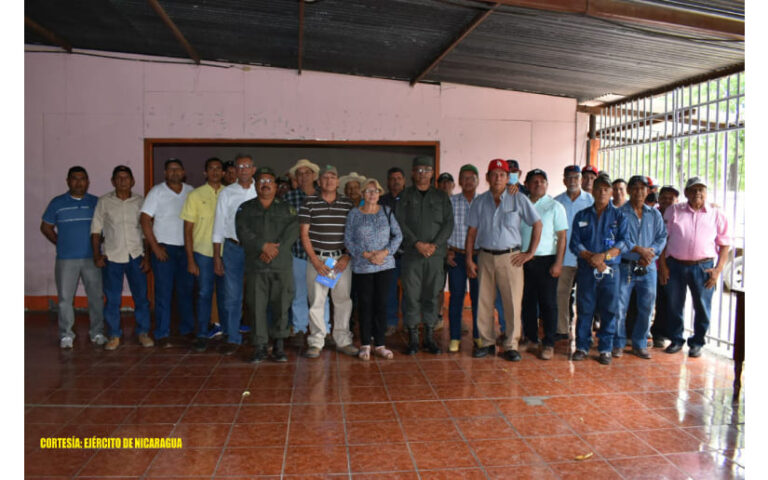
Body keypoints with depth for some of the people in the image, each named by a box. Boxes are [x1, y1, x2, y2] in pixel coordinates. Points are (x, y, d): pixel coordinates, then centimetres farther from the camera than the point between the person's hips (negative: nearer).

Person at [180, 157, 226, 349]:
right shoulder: (195, 195, 1)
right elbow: (188, 229, 1)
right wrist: (190, 260, -4)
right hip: (203, 253, -1)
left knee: (225, 295, 8)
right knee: (204, 294, 1)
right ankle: (202, 335, 11)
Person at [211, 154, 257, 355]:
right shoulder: (226, 193, 6)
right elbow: (219, 226, 7)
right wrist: (216, 257, 3)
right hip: (233, 248, 1)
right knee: (232, 295, 3)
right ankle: (232, 338, 15)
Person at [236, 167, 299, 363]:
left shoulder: (286, 209, 14)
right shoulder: (245, 208, 14)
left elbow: (292, 232, 0)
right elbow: (243, 232, -2)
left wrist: (275, 249, -12)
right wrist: (264, 246, -14)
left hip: (282, 265, 0)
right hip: (255, 266, 0)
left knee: (281, 305, 0)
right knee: (256, 306, -2)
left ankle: (279, 345, 11)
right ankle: (259, 347, 7)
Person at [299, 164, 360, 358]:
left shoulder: (348, 203, 7)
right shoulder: (309, 202, 2)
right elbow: (304, 233, 0)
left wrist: (347, 257, -4)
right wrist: (315, 260, -7)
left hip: (342, 259, 2)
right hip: (317, 258, -2)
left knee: (343, 300, 5)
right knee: (316, 301, 0)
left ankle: (343, 340, 17)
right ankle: (316, 342, 11)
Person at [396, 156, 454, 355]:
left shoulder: (441, 197, 10)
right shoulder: (405, 196, 6)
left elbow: (449, 223, 4)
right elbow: (400, 222, -2)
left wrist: (434, 245, -9)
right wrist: (417, 243, -12)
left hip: (435, 254, 1)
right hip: (411, 254, -1)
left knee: (431, 295, 5)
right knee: (411, 295, -1)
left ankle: (429, 338, 14)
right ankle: (412, 338, 8)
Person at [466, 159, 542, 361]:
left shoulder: (518, 199, -1)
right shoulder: (479, 202, 6)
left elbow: (537, 224, 3)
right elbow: (471, 232, 8)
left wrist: (530, 253, -1)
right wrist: (469, 260, 2)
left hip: (510, 257, -2)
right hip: (485, 256, 2)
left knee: (513, 303, -1)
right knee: (484, 302, 7)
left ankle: (511, 346, 11)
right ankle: (487, 343, 20)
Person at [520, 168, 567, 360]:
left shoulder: (555, 206, 2)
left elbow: (562, 237, -2)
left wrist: (558, 263, -10)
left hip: (546, 260, -3)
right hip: (523, 260, 3)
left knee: (548, 303, 0)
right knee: (527, 301, 9)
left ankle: (548, 344, 8)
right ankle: (531, 339, 22)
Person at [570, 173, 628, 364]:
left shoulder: (619, 216, 9)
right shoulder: (581, 216, 11)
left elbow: (623, 242, -3)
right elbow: (574, 243, 3)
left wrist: (603, 256, -16)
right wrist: (591, 258, -13)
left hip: (610, 271, -1)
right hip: (586, 270, 1)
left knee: (609, 311, 2)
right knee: (584, 309, 3)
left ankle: (605, 349, 12)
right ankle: (582, 347, 13)